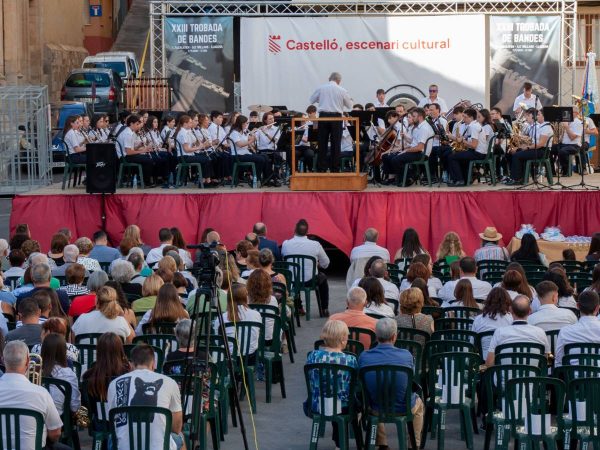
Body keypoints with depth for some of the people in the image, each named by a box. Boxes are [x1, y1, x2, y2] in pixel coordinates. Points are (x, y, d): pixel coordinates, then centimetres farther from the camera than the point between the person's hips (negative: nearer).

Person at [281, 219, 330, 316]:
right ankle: (324, 310, 34)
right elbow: (325, 264, -1)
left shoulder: (286, 244, -11)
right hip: (310, 280, -2)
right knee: (323, 278, 32)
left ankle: (298, 307, 41)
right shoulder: (315, 244, -14)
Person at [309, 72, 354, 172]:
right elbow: (349, 106, 9)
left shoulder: (320, 88, 2)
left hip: (323, 116, 1)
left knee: (322, 143, 6)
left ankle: (321, 168, 5)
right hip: (336, 117, -1)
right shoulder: (342, 90, 0)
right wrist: (351, 100, 31)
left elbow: (311, 100, 13)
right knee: (336, 144, 4)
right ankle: (334, 169, 3)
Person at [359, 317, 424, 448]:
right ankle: (414, 445, 40)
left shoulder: (363, 357, -17)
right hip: (404, 408, -1)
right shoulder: (406, 355, -19)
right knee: (418, 403, 36)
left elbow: (362, 384, 0)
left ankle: (381, 444, 43)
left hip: (376, 409, 1)